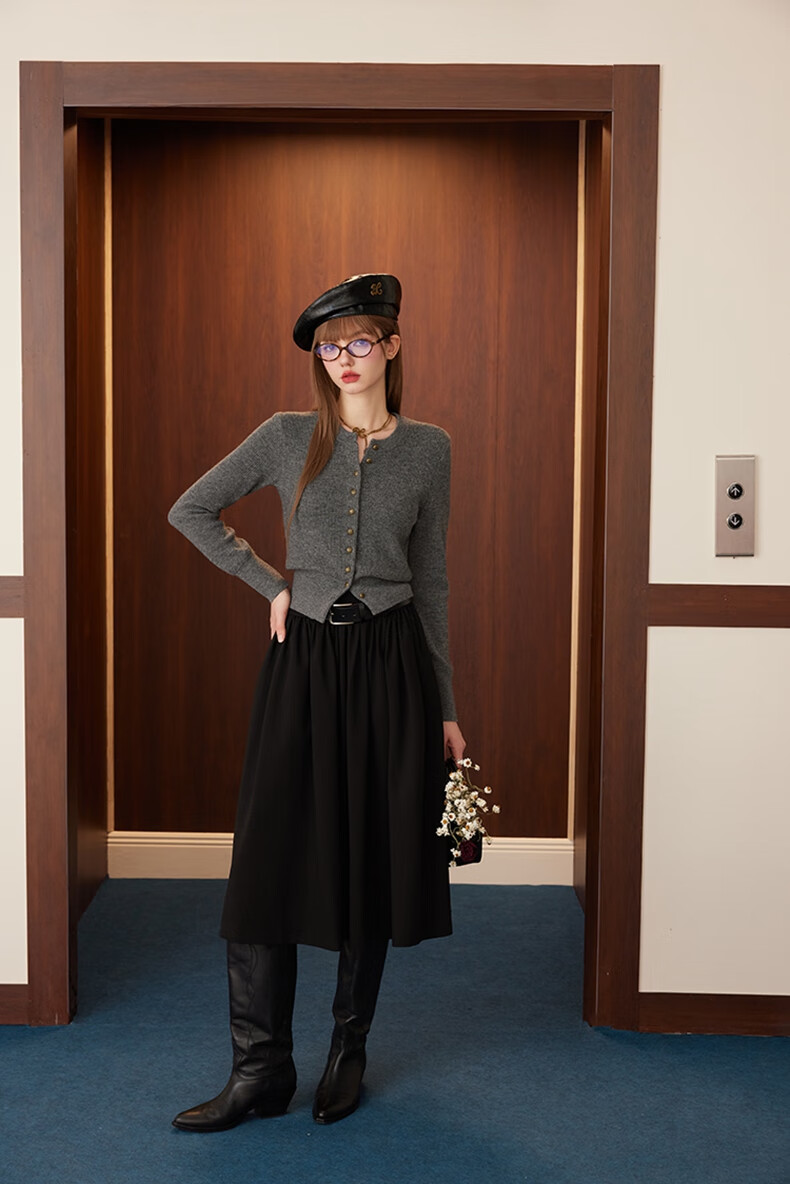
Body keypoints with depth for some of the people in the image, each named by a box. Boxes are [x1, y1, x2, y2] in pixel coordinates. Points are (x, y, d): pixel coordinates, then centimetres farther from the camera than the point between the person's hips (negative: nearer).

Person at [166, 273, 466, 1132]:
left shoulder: (428, 449, 5)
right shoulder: (288, 437, 3)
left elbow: (431, 580, 9)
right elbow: (191, 511, 11)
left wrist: (446, 706, 8)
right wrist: (271, 584, 2)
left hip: (391, 662, 1)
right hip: (303, 660, 0)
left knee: (374, 859, 7)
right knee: (271, 859, -2)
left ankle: (349, 1051, 24)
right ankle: (260, 1070, 10)